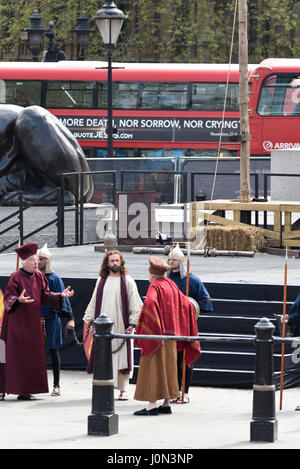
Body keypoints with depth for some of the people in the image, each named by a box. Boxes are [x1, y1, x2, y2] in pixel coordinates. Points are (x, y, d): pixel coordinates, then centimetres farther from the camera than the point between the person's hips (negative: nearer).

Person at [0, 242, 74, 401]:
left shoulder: (39, 277, 9)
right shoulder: (15, 277, -9)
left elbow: (45, 296, 10)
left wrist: (60, 295, -3)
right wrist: (19, 300, -32)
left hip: (33, 323, 6)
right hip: (17, 322, -6)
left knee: (31, 356, 5)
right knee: (14, 356, -7)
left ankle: (25, 390, 10)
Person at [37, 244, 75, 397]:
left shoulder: (54, 279, -1)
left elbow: (62, 298, -5)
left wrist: (70, 318, -13)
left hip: (51, 320, -2)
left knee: (54, 351, 3)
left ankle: (56, 385, 9)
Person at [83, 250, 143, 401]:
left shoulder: (127, 281, 1)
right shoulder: (101, 281, 12)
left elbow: (134, 303, -1)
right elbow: (94, 302, 17)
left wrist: (132, 323, -7)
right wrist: (91, 319, 10)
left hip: (120, 326, -3)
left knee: (122, 358, -3)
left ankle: (123, 389, 3)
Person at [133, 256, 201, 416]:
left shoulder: (155, 287, -11)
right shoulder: (172, 286, 11)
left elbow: (149, 302, -30)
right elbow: (187, 305, 16)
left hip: (155, 333, -7)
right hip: (171, 336, 7)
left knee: (153, 368, -5)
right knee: (168, 369, 13)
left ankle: (152, 405, -8)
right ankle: (166, 403, 14)